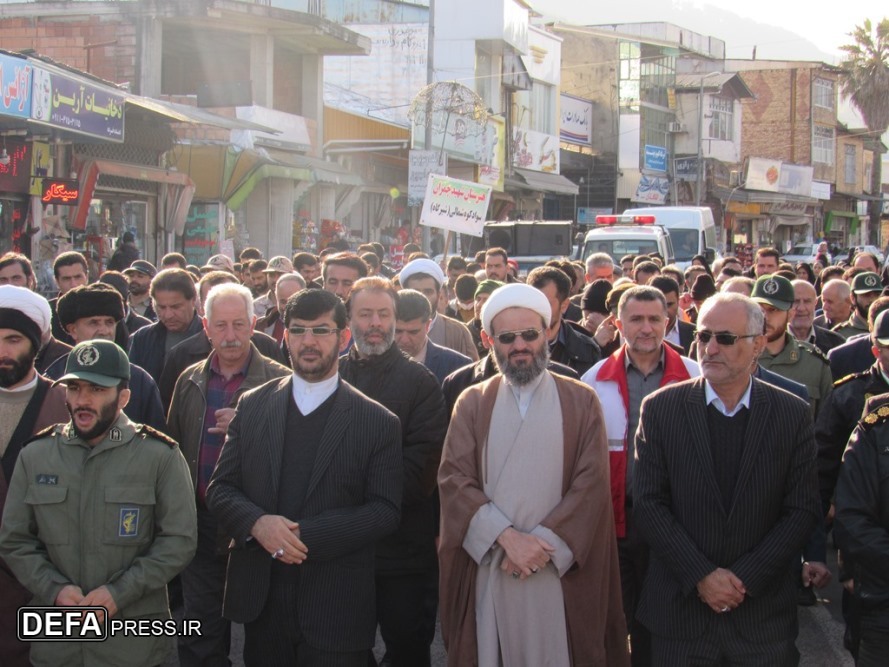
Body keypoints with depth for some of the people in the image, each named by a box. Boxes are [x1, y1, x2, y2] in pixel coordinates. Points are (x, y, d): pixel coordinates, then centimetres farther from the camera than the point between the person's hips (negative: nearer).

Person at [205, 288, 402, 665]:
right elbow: (219, 489, 6)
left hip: (336, 608, -3)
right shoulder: (252, 406, 8)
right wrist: (256, 522, -16)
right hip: (261, 602, 3)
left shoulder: (377, 422, -2)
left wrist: (307, 535, -19)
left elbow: (385, 511, -8)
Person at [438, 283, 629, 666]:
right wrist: (507, 536, -16)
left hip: (559, 570, -1)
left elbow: (591, 483, -5)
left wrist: (544, 542, -15)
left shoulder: (581, 402, 3)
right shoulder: (472, 404, 7)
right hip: (488, 569, 1)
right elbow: (454, 479, -4)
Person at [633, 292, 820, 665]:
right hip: (681, 609, 0)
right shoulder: (661, 409, -1)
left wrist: (744, 577, -10)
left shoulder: (793, 415, 0)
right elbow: (648, 504, -4)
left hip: (764, 611, 0)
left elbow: (803, 511, -2)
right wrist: (701, 576, -12)